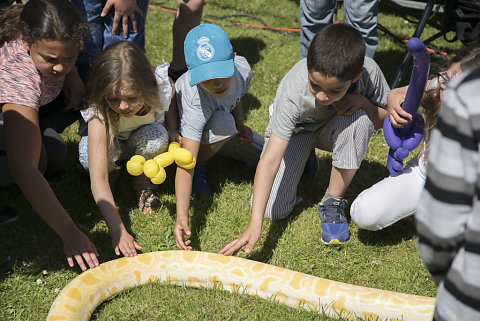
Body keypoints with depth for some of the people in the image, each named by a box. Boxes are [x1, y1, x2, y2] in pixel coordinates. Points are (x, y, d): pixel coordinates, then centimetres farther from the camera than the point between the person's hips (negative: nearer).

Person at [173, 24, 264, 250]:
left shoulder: (242, 67, -26)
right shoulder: (194, 99, -42)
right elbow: (184, 163, -47)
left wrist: (240, 125, -17)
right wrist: (182, 217, -57)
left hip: (223, 133, 5)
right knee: (223, 122, -38)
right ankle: (200, 167, -10)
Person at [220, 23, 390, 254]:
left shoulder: (369, 73, -31)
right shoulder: (293, 93, -38)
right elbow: (270, 160, -40)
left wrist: (364, 102, -34)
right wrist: (255, 223, -47)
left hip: (334, 130, 2)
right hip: (295, 129, -1)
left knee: (359, 118, -36)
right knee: (273, 210, -15)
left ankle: (333, 201, -15)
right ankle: (305, 158, 17)